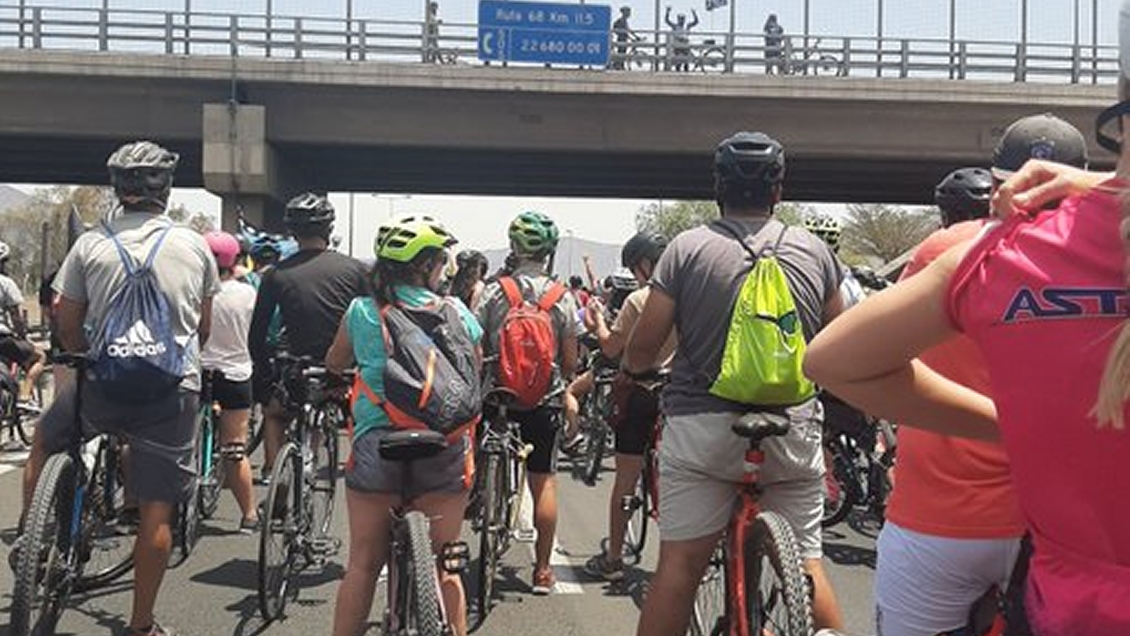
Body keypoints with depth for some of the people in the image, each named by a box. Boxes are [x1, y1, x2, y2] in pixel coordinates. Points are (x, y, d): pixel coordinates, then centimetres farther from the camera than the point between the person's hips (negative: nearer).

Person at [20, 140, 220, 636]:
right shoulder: (194, 246, 1)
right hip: (174, 390, 0)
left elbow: (67, 324, 5)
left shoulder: (91, 245, -2)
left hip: (103, 387, 0)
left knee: (44, 443, 31)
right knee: (156, 511, 5)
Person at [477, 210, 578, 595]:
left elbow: (476, 349, -5)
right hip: (544, 401, 1)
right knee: (543, 481, 8)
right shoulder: (561, 297, -4)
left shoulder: (494, 292, -7)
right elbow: (570, 360, -2)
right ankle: (542, 569, 12)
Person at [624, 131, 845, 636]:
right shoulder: (814, 250, 5)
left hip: (702, 427, -2)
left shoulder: (688, 248, -2)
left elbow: (643, 348, -3)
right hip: (793, 430, 2)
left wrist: (629, 368, 19)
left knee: (679, 563, 3)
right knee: (806, 564, 12)